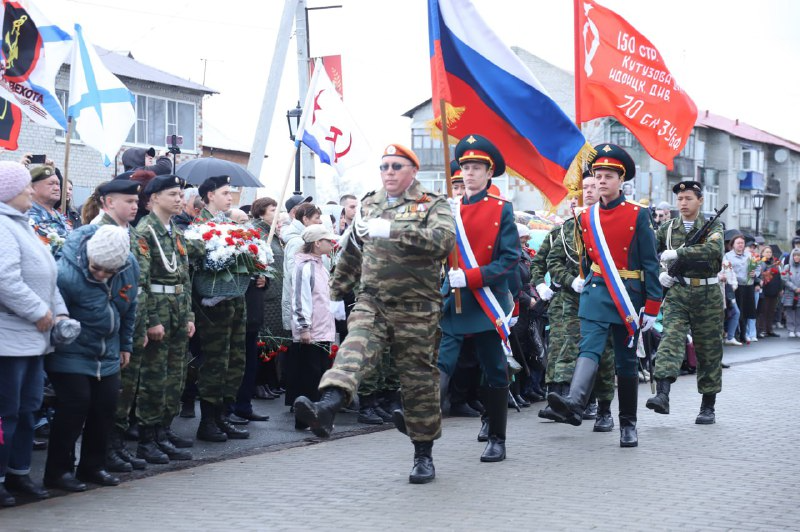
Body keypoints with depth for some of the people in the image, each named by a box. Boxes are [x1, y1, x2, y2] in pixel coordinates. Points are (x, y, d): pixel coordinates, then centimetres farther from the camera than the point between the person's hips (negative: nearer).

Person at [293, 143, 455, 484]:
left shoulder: (433, 205, -1)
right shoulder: (369, 205, 15)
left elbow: (443, 240, -23)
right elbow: (350, 254, 26)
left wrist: (392, 231, -29)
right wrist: (336, 294, 28)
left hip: (416, 312, -3)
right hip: (372, 303, 3)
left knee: (419, 382, 5)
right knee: (354, 350, -25)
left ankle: (424, 455, 18)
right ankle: (326, 409, -47)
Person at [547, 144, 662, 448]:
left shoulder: (638, 215, -3)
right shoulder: (585, 217, 6)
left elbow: (650, 263, -4)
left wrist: (652, 308, -8)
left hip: (628, 297, -2)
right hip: (595, 294, 2)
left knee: (626, 362, 7)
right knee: (589, 349, -19)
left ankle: (628, 424, 15)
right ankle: (575, 401, -40)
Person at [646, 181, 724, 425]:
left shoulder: (713, 227, 2)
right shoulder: (667, 229, 9)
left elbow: (714, 249, -19)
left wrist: (677, 252, -23)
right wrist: (660, 272, -1)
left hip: (707, 295, -1)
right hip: (677, 293, 1)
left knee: (709, 350, 5)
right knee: (671, 338, -19)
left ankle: (708, 407, 15)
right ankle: (663, 395, -32)